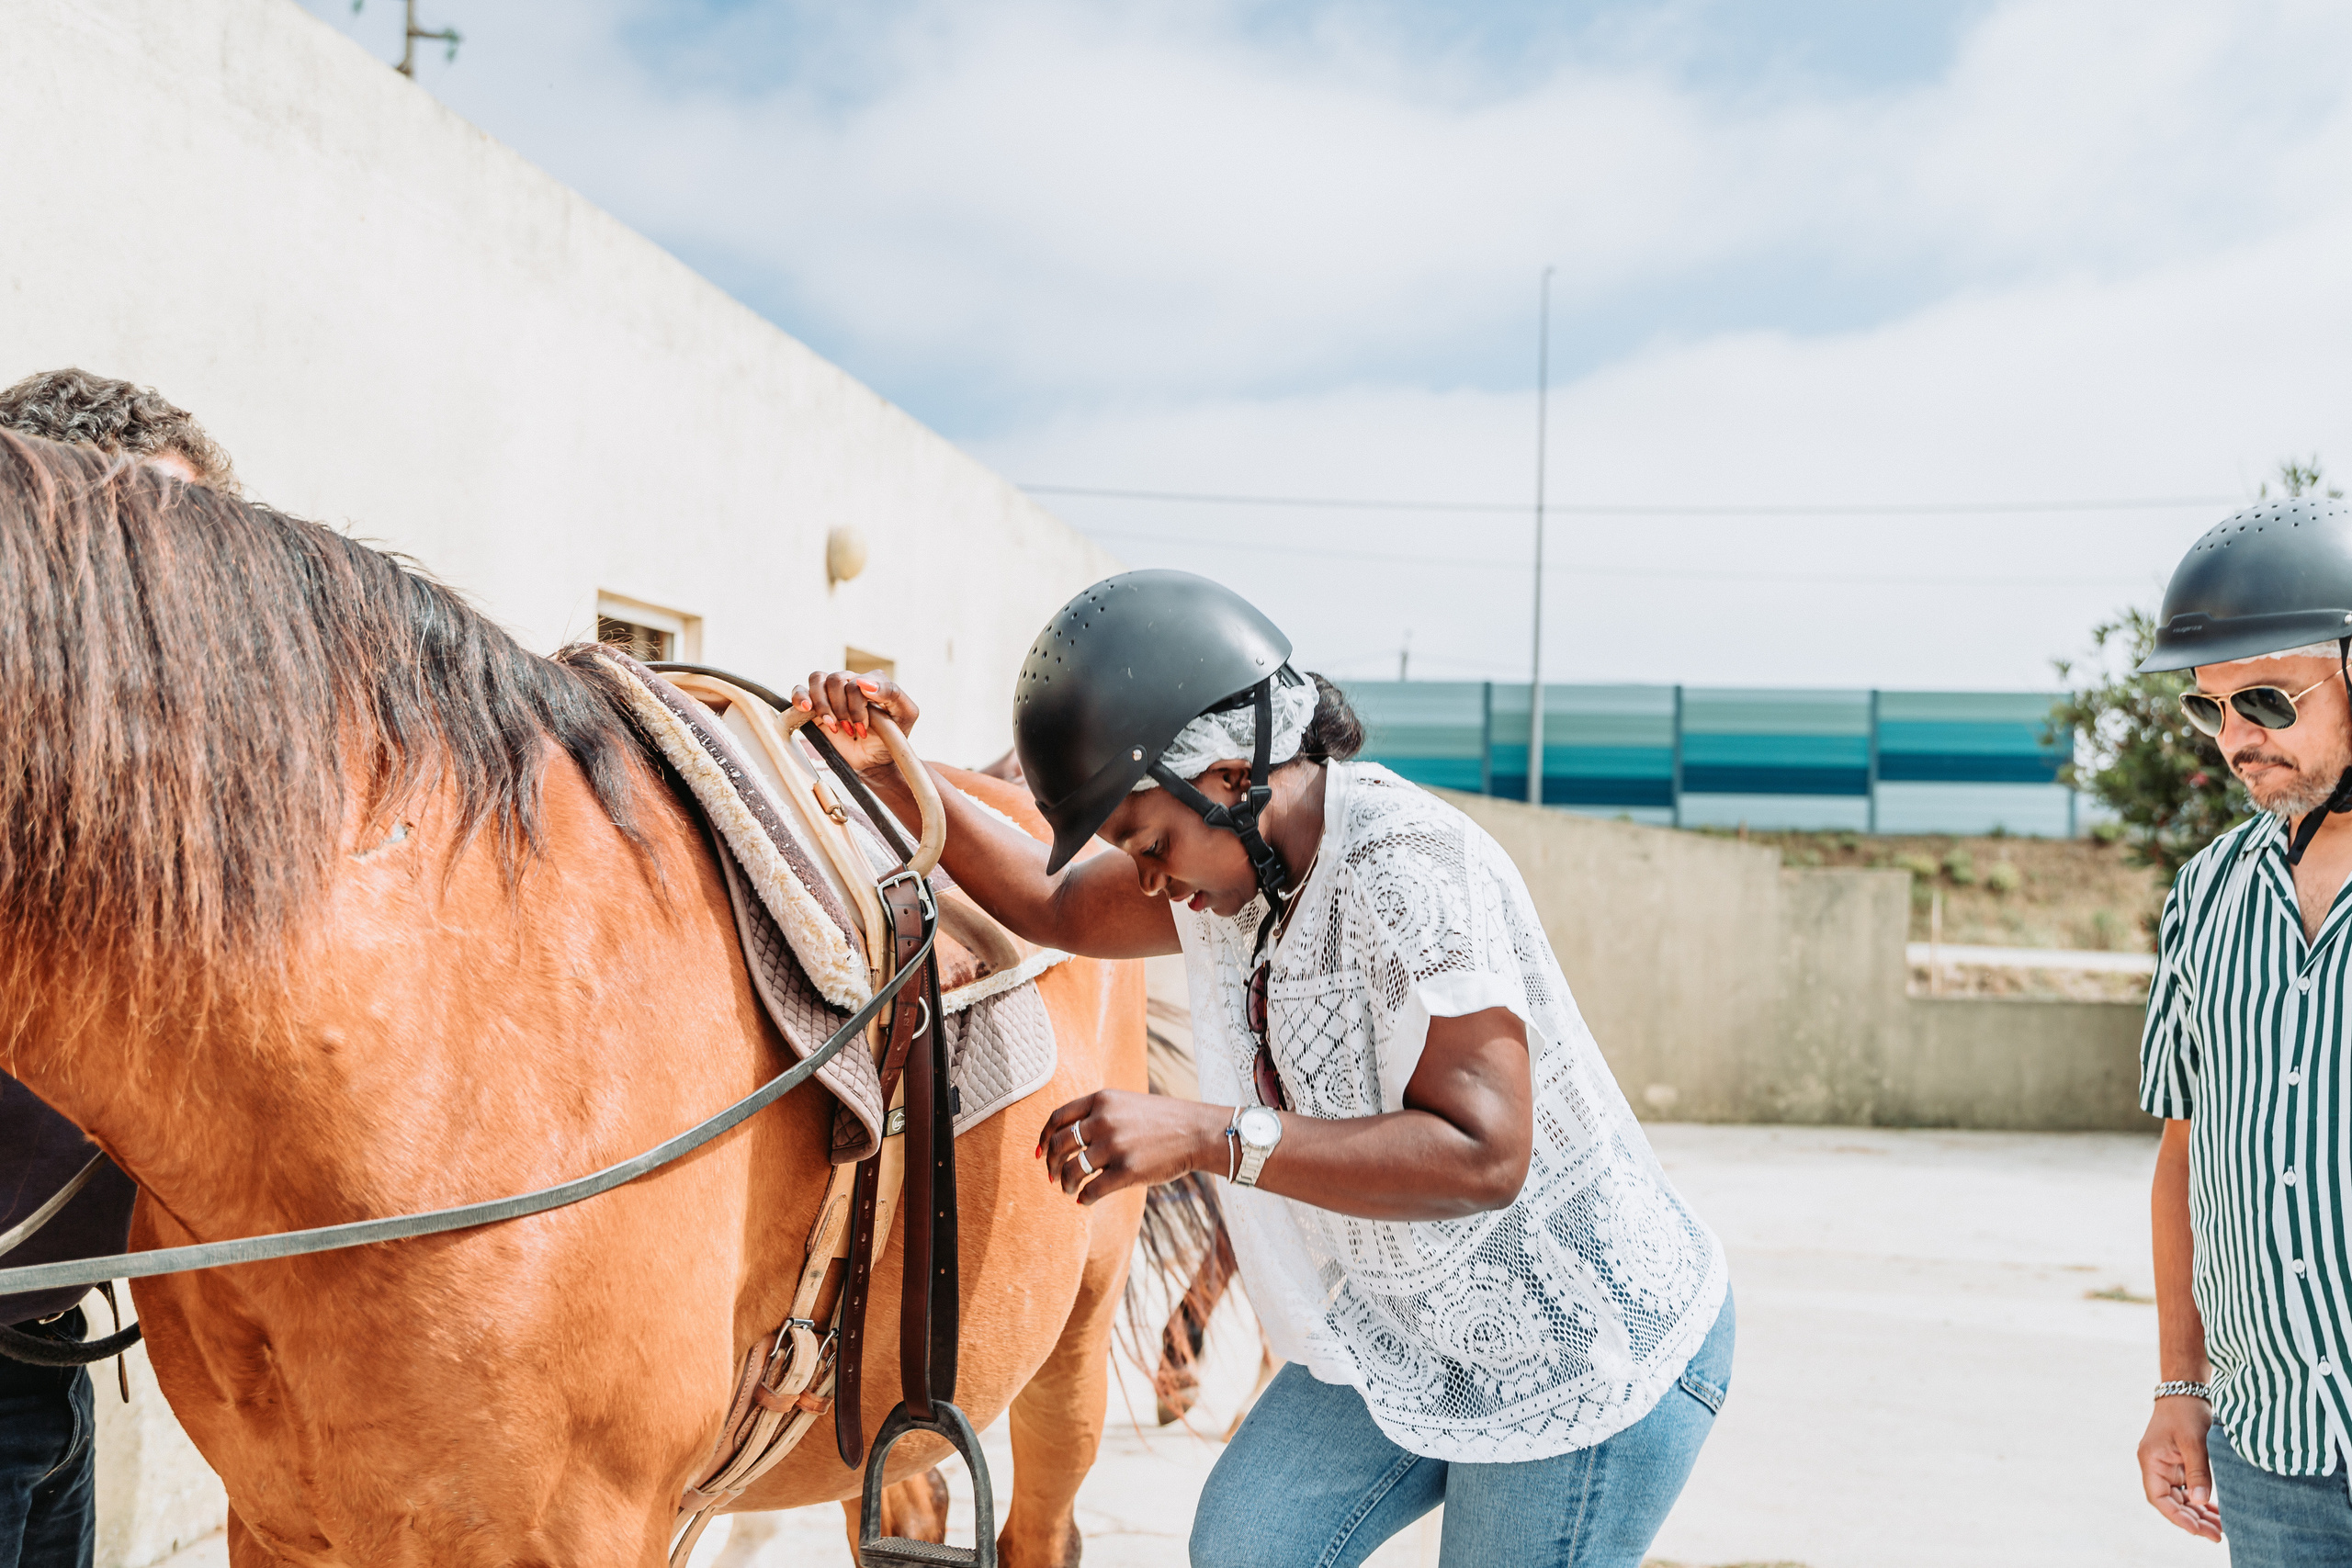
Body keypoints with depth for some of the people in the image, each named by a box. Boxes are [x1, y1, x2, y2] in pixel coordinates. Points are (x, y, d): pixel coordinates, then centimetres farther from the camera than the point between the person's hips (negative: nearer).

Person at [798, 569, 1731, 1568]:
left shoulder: (1407, 869, -29)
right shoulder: (1230, 853, -1)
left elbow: (1482, 1157, -35)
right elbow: (1052, 905, 16)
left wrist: (1206, 1138, -39)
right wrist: (888, 773, 2)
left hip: (1588, 1355, -9)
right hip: (1401, 1331, 9)